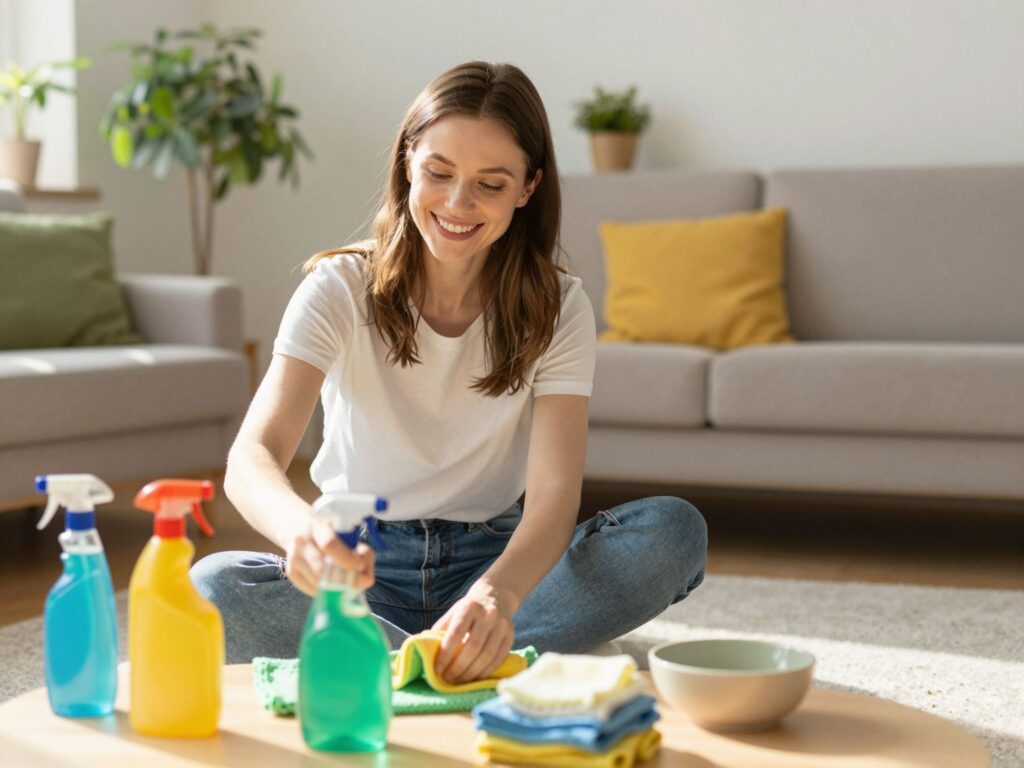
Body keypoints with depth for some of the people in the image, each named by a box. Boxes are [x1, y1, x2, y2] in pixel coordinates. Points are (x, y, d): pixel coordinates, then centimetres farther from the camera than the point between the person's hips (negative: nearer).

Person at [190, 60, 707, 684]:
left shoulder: (557, 308, -5)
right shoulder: (341, 288, -9)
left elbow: (554, 496, -18)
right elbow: (251, 457, -23)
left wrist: (496, 594, -41)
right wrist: (302, 529, -49)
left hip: (494, 559, 2)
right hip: (366, 564, -1)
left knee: (675, 531, -24)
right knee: (214, 586, -31)